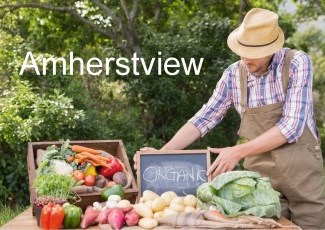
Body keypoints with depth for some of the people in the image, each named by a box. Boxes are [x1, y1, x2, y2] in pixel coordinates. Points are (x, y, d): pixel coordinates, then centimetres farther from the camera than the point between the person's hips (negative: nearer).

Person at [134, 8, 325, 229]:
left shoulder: (297, 63, -13)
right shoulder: (233, 75, -2)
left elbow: (292, 125, -19)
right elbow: (204, 119, 2)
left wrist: (238, 152, -22)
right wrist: (161, 153, -7)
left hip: (303, 173, -2)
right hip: (261, 177, 2)